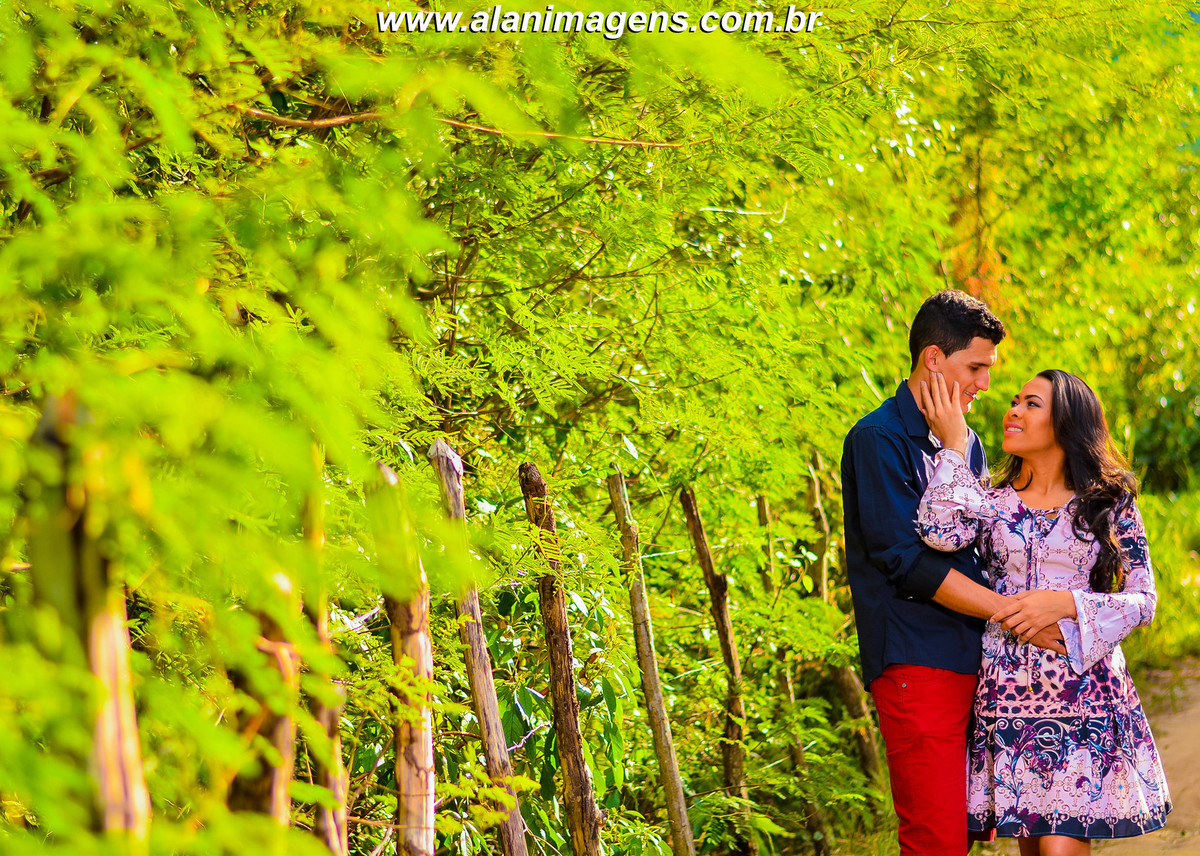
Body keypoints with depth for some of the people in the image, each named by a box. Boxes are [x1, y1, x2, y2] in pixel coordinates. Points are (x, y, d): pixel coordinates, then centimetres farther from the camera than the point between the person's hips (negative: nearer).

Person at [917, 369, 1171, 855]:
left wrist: (1065, 604, -13)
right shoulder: (992, 501, 7)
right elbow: (941, 533, -15)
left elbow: (1142, 601, 1)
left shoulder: (1110, 504, 5)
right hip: (1006, 688, 2)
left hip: (1082, 693, -2)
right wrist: (954, 445, -8)